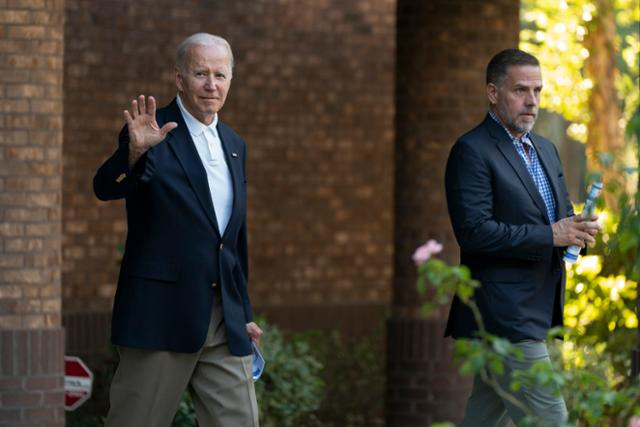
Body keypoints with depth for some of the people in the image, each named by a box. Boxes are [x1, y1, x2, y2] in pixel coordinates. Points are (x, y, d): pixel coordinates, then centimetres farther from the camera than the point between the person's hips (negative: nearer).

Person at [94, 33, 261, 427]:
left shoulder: (234, 145, 14)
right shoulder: (154, 134, -7)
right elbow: (106, 188, -24)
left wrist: (244, 313, 20)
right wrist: (135, 151, -43)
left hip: (224, 320, 6)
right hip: (163, 315, -6)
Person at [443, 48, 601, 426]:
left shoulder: (545, 149, 18)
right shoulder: (472, 151, -11)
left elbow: (561, 213, 24)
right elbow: (474, 232, -20)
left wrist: (578, 229, -1)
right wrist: (551, 235, -21)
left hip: (536, 313, 9)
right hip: (504, 316, -9)